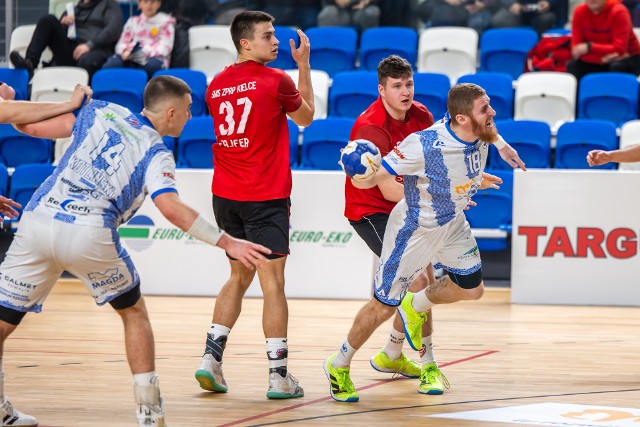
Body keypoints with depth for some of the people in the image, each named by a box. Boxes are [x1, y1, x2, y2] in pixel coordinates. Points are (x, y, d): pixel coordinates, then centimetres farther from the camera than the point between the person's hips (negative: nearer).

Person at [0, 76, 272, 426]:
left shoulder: (99, 112, 20)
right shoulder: (156, 154, 7)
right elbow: (171, 208, -10)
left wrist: (69, 106, 34)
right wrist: (226, 242, -7)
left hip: (37, 222, 3)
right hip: (89, 235, -3)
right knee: (134, 312, 20)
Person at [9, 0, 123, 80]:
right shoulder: (73, 9, 29)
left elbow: (113, 29, -2)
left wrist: (89, 45, -15)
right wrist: (62, 25, 2)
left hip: (97, 52, -4)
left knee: (86, 61, -41)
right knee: (48, 20, -13)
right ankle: (30, 62, -29)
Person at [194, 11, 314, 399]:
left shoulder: (217, 85, 7)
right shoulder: (276, 80, -10)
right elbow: (305, 117, 8)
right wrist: (304, 65, 14)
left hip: (225, 195, 6)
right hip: (266, 196, -6)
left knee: (239, 276, 19)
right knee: (273, 283, -4)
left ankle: (211, 358, 11)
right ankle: (279, 377, -5)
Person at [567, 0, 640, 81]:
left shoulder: (618, 12, -21)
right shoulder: (579, 12, -11)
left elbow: (619, 50, -27)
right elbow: (576, 50, -15)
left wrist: (589, 47, -33)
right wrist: (602, 58, -30)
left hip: (627, 59, -4)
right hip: (597, 62, 4)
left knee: (617, 67, -35)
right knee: (573, 66, -20)